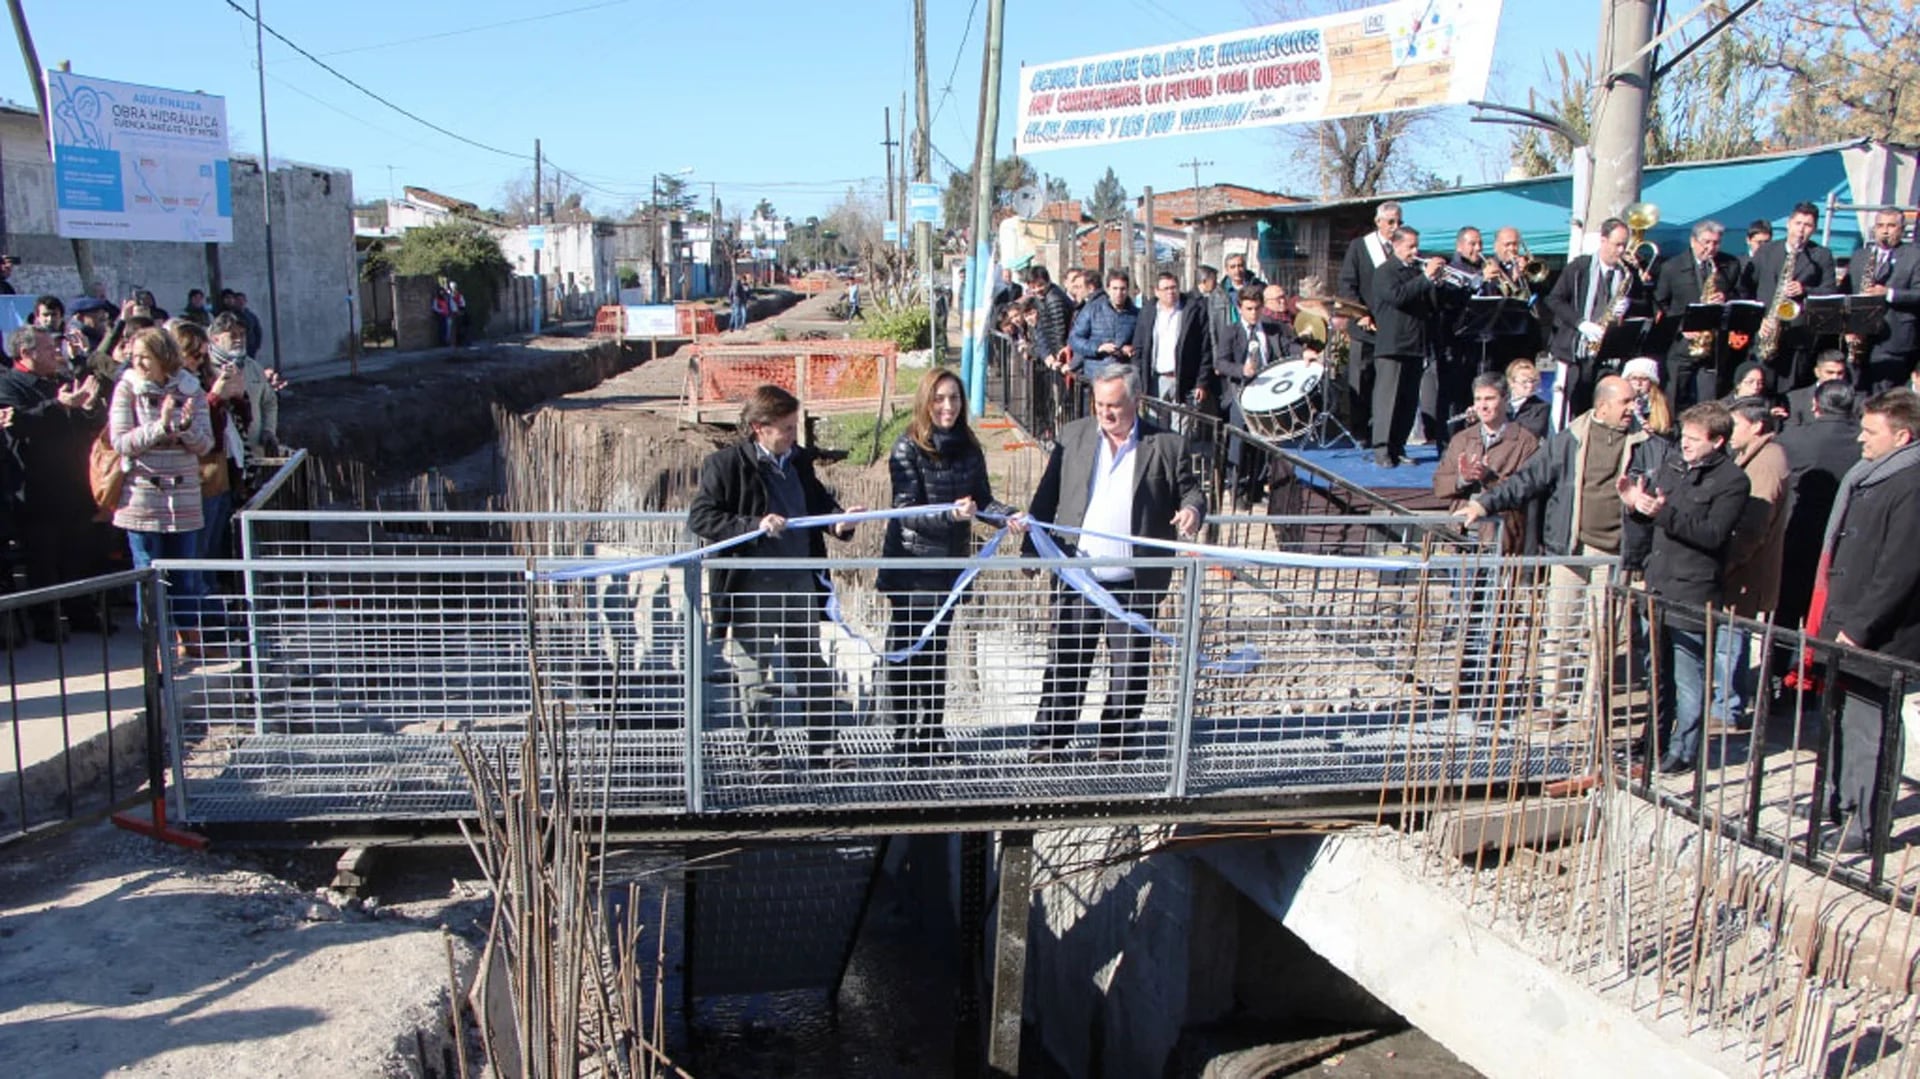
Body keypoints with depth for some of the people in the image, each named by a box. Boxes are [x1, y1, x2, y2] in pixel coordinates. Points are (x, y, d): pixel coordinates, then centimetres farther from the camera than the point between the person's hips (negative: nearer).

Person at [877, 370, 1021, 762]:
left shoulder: (968, 448, 4)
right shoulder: (908, 448, -12)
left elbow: (983, 499, 6)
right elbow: (908, 511, -17)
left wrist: (1009, 515, -13)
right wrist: (950, 514, -32)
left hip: (950, 563, 5)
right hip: (911, 564, -5)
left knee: (938, 648, 13)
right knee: (907, 651, 2)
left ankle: (933, 730, 24)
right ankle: (906, 733, 13)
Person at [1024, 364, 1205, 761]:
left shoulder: (1167, 446, 0)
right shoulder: (1074, 436, 6)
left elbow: (1189, 490, 6)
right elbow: (1048, 496, 8)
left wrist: (1192, 509, -18)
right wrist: (1033, 546, 0)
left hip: (1134, 582, -1)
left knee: (1129, 666, 9)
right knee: (1065, 662, 7)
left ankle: (1119, 740, 23)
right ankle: (1049, 740, 17)